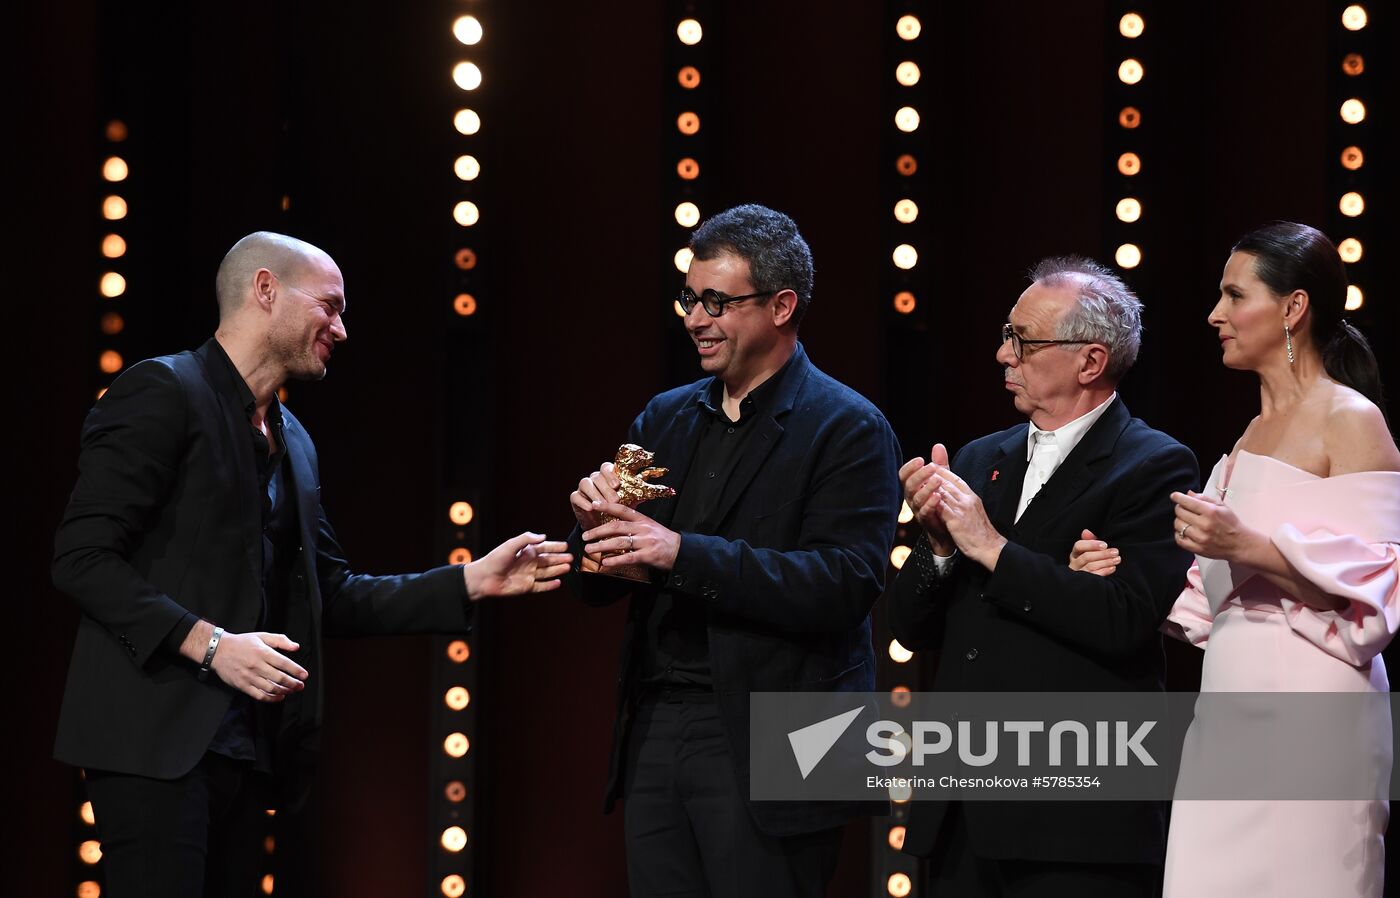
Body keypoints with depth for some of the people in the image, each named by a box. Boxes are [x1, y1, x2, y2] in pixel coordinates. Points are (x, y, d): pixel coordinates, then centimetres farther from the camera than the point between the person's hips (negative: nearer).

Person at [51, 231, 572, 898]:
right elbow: (82, 557, -12)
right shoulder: (161, 392, -6)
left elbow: (331, 597, 21)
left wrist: (472, 582, 13)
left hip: (246, 752, 8)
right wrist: (208, 643, -19)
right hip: (158, 739, -8)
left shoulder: (292, 441, 21)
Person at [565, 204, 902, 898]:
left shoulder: (849, 430, -6)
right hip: (655, 730, 6)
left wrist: (683, 554, -23)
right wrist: (597, 521, -8)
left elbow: (845, 585, -18)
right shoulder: (664, 418, 15)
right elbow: (595, 585, 16)